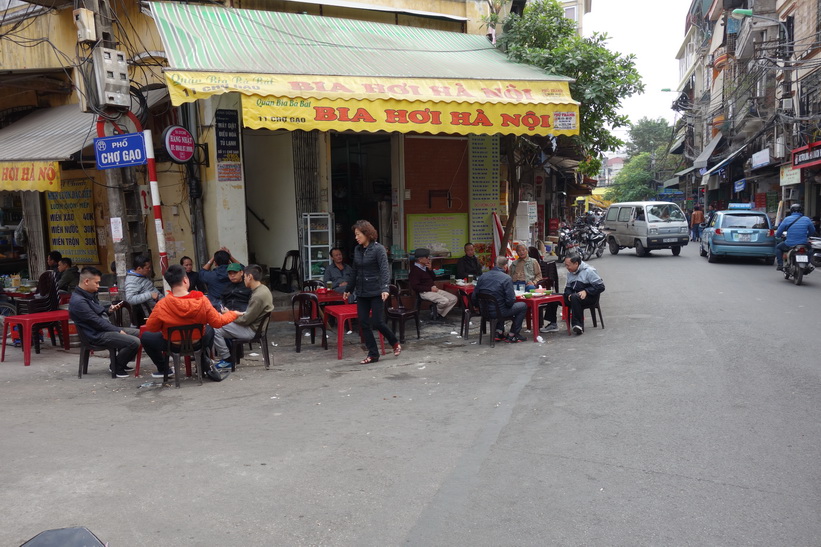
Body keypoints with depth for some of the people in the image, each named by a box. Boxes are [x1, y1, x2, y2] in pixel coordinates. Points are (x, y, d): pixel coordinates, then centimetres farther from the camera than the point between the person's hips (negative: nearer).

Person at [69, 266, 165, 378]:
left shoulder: (90, 294, 12)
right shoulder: (78, 301, -19)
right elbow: (96, 322, -21)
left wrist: (108, 310, 5)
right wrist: (118, 331, -16)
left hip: (107, 328, 10)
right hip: (97, 335, -10)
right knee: (134, 342, -24)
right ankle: (117, 367, -1)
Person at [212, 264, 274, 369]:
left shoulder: (258, 296, -25)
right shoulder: (263, 289, 7)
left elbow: (246, 320, -20)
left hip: (251, 330, -11)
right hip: (254, 325, 11)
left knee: (216, 330, -12)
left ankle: (227, 360, 0)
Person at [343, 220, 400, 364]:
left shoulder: (378, 249, -10)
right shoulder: (357, 250, 8)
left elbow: (385, 270, -19)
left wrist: (384, 289, -32)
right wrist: (348, 289, 21)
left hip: (376, 292, -6)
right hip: (361, 293, 6)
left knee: (377, 322, -4)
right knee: (363, 323, 4)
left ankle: (395, 343, 22)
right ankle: (373, 354, 14)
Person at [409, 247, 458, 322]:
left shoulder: (425, 267, 17)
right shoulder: (414, 270, -11)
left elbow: (434, 278, 23)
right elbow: (415, 286, -18)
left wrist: (430, 269, 3)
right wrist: (430, 289, -19)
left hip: (434, 289, 9)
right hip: (424, 292, -9)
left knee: (454, 299, -3)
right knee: (445, 301, -28)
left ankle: (440, 315, -2)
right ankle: (434, 312, -2)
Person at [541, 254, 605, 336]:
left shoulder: (589, 271, -9)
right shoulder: (570, 272, 14)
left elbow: (601, 287, -11)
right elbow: (568, 287, 21)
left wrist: (586, 291, -22)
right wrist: (569, 294, -3)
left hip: (589, 298, -7)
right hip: (573, 297, 7)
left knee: (575, 298, -39)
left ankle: (578, 325, -35)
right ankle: (552, 324, -5)